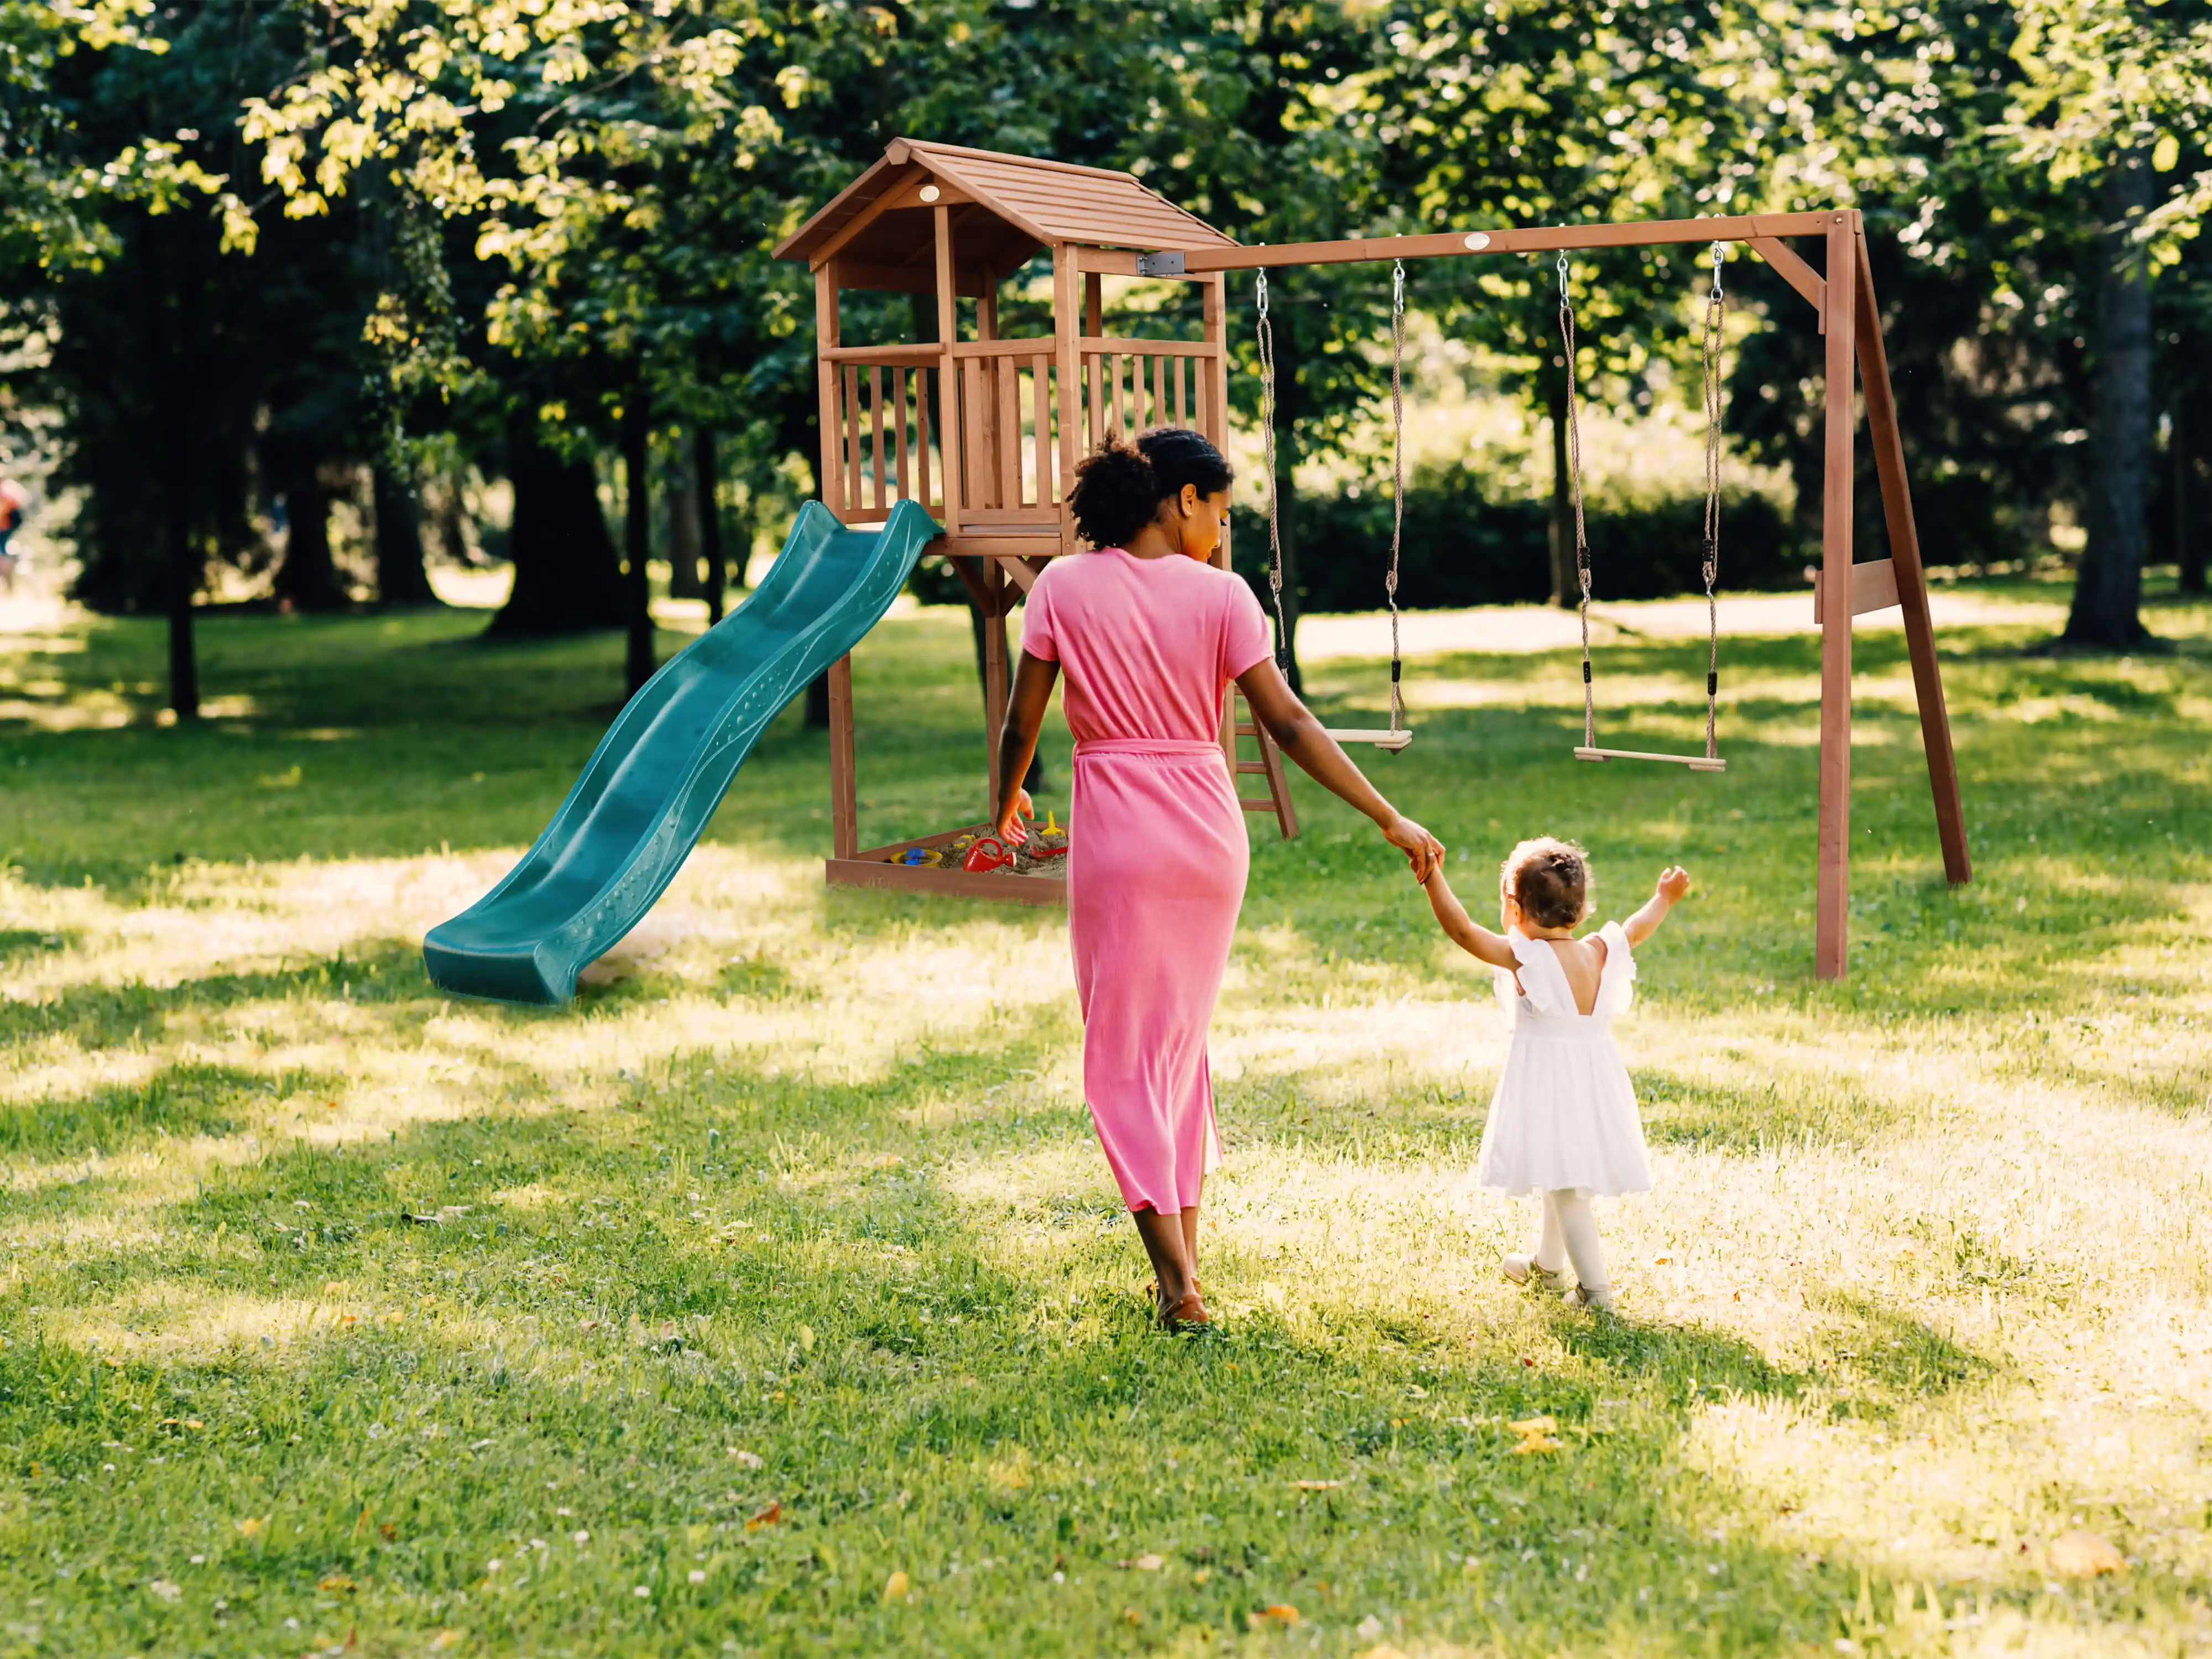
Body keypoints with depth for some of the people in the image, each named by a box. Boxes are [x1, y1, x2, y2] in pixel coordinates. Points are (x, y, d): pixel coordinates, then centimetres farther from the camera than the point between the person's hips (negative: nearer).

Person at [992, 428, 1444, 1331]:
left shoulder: (1064, 587, -4)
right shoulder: (1219, 595, -4)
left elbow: (1021, 721, 0)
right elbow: (1289, 724, -7)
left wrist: (1007, 801, 21)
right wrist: (1391, 821, -3)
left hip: (1116, 833, -2)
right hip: (1209, 831, 2)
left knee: (1124, 1053, 4)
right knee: (1182, 1038, 18)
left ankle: (1178, 1282, -4)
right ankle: (1184, 1257, 23)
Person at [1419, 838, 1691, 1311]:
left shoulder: (1524, 958, -17)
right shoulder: (1600, 953, 1)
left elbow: (1463, 930, -23)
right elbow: (1637, 929, 20)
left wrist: (1433, 878, -22)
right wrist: (1664, 899, 38)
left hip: (1547, 1085, -7)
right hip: (1595, 1081, 7)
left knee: (1565, 1186, -4)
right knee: (1561, 1179, 24)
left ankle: (1595, 1288, -8)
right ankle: (1546, 1264, 43)